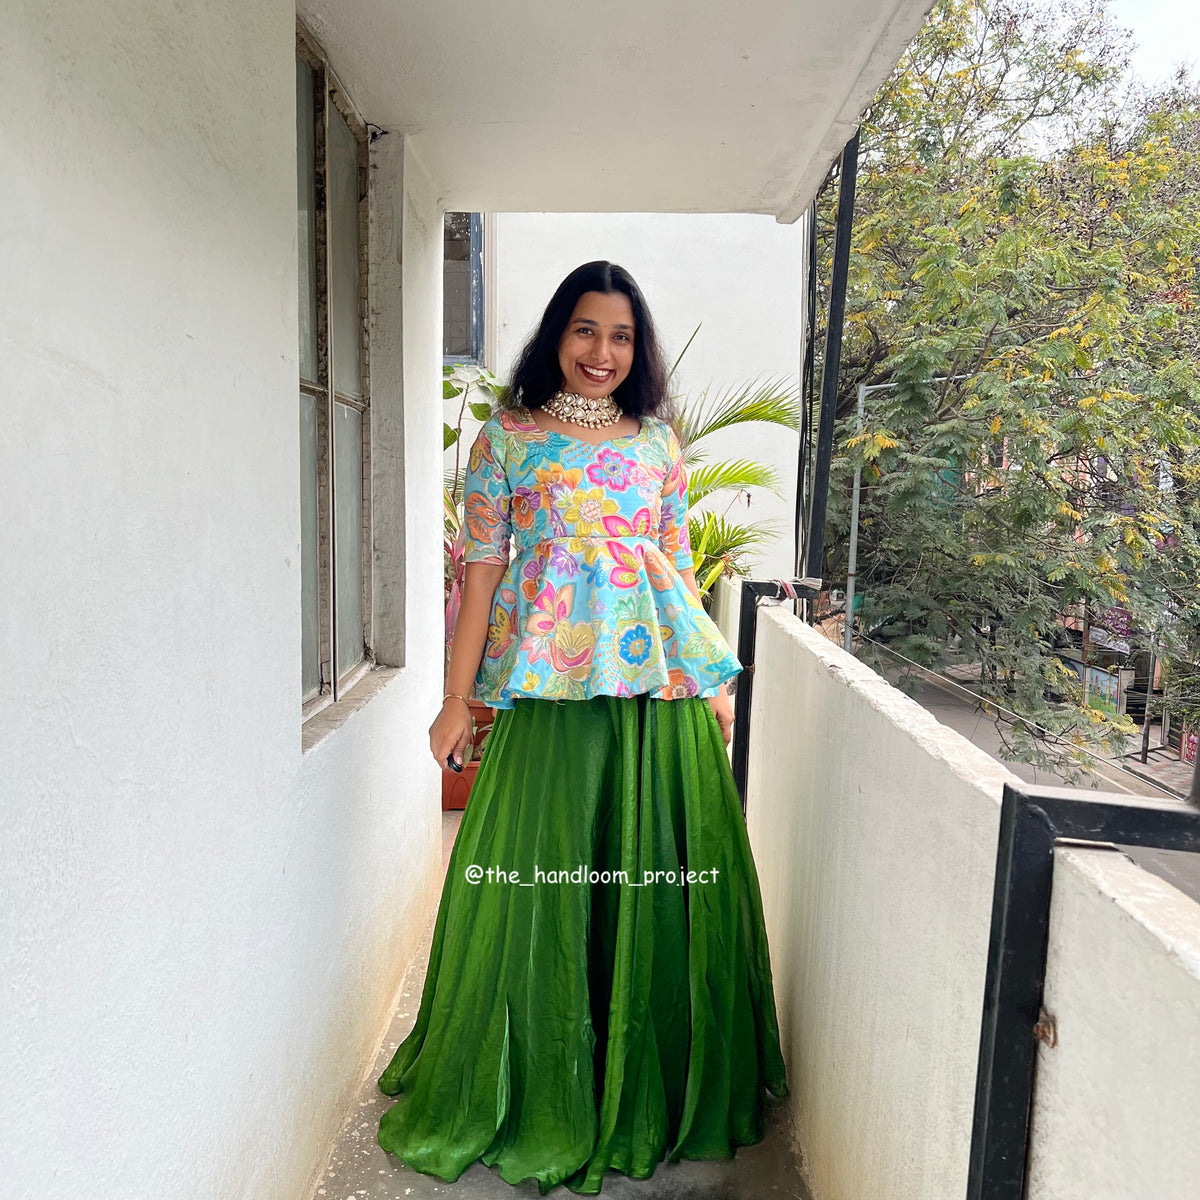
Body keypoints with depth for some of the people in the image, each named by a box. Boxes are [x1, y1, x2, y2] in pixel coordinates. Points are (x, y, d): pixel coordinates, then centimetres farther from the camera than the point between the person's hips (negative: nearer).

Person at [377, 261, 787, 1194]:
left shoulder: (660, 441, 11)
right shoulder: (507, 437, 4)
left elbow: (680, 566, 13)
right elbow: (482, 570, 1)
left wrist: (715, 682, 11)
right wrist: (457, 698, -2)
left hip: (662, 690, 3)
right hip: (549, 689, -2)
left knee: (662, 883, 9)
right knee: (542, 883, 5)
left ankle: (650, 1094, 33)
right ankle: (540, 1098, 30)